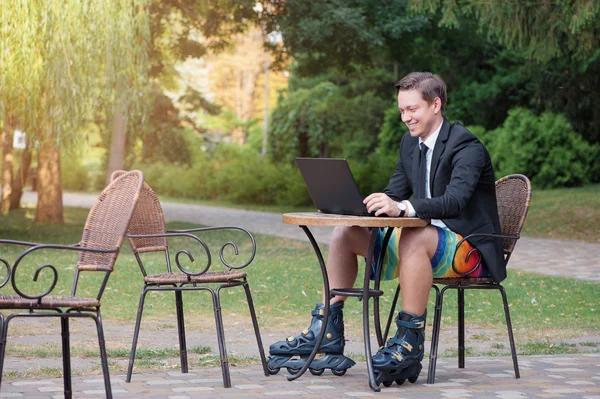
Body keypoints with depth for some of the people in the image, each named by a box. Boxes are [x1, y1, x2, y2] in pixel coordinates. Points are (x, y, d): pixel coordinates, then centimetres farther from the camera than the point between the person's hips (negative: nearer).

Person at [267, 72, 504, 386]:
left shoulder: (466, 146, -16)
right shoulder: (410, 143, 10)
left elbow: (455, 200, -31)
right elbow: (394, 194, 12)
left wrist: (402, 207, -46)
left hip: (470, 248, -8)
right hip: (424, 239, 9)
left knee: (413, 239, -39)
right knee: (345, 233, 0)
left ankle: (409, 344, -34)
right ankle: (327, 333, -1)